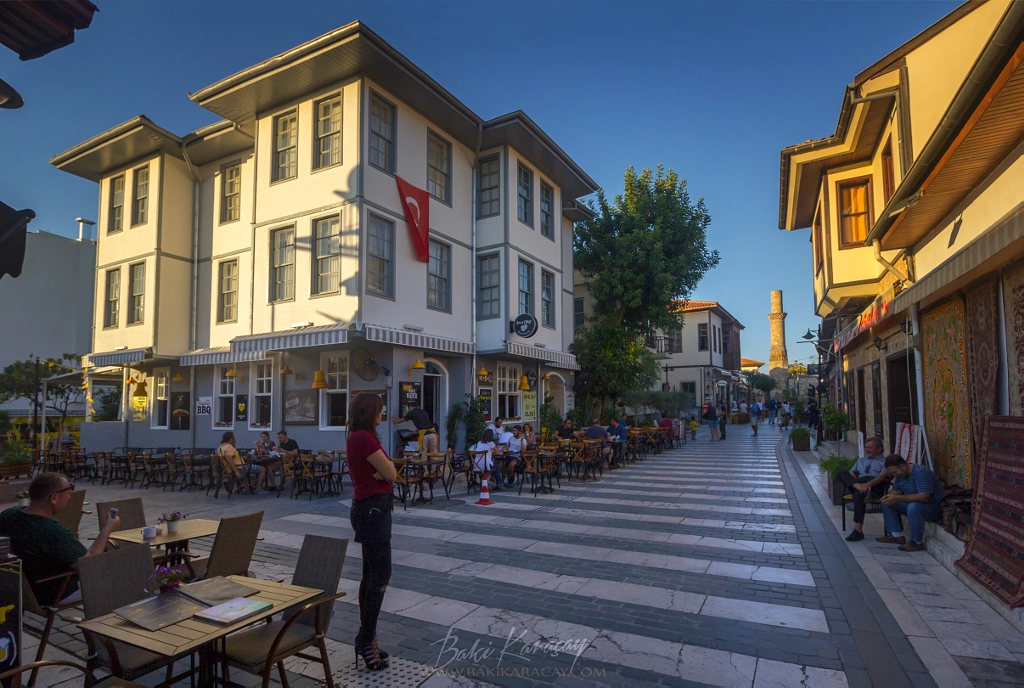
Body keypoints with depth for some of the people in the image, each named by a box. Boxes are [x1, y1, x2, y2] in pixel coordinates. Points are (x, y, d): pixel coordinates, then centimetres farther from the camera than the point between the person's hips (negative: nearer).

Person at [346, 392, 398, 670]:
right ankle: (366, 640, 4)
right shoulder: (364, 438, -20)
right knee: (381, 575, -4)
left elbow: (382, 470, 12)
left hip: (371, 507, 10)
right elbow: (391, 474, -17)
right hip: (373, 509, -10)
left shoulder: (360, 437, 12)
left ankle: (365, 639, 23)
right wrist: (385, 466, 1)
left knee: (371, 574, 14)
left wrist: (381, 467, -7)